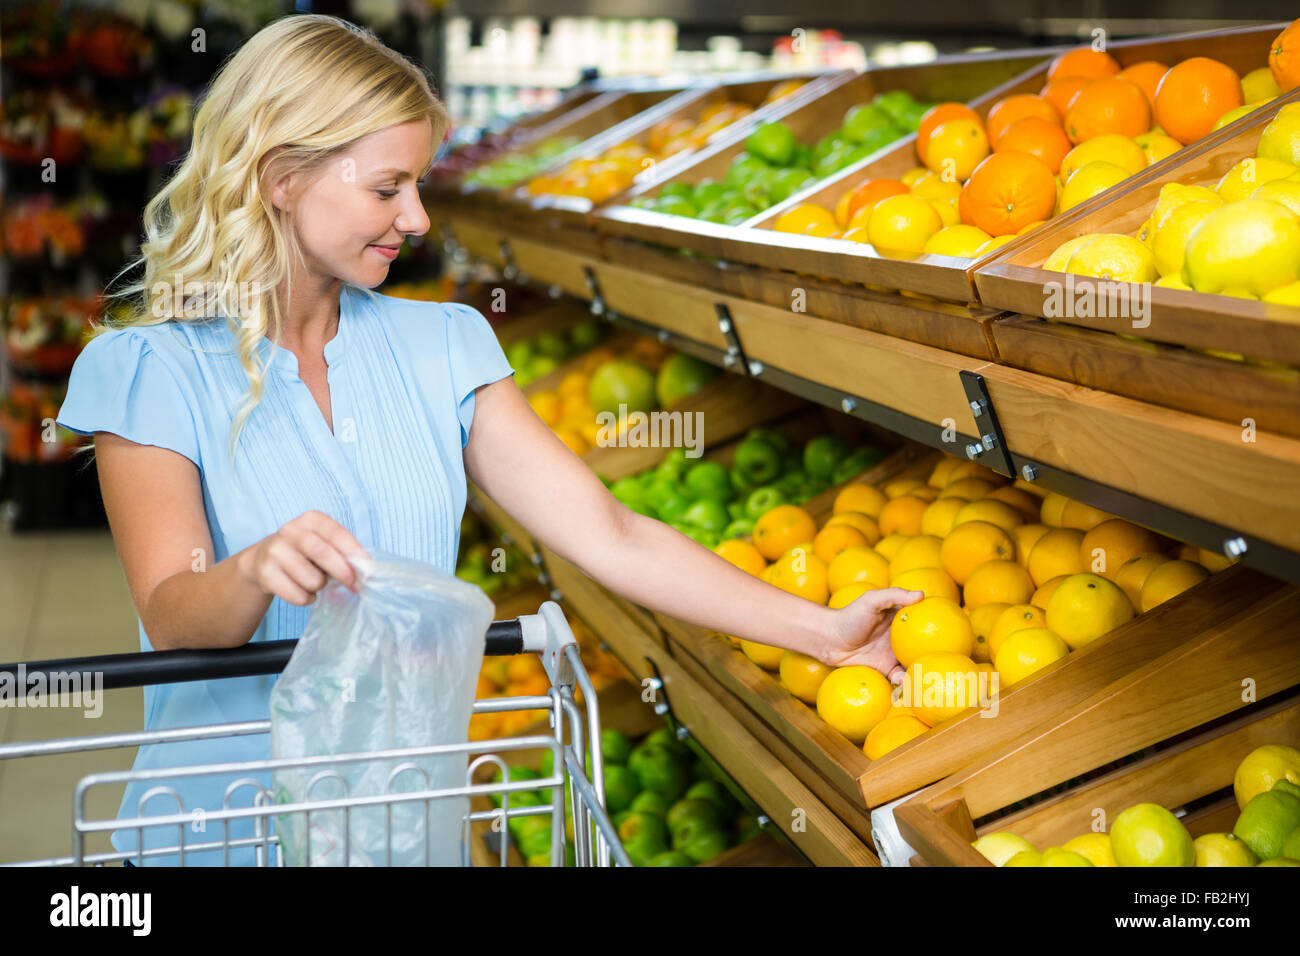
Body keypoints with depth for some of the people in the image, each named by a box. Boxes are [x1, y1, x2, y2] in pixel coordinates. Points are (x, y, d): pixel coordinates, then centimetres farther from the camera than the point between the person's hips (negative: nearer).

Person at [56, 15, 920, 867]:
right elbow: (170, 615, -14)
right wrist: (256, 570, -36)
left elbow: (609, 535, 0)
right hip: (226, 823, -3)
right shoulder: (151, 372, -6)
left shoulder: (439, 348, 5)